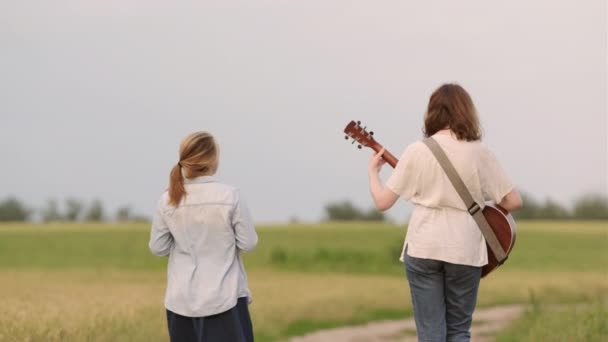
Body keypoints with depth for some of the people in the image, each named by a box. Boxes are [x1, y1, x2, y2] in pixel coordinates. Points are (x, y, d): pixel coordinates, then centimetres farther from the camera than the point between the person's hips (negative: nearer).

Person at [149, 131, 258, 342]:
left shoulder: (168, 200, -4)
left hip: (182, 299, 3)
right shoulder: (229, 196, -11)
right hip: (224, 297, -3)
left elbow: (157, 247, 3)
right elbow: (248, 243, -6)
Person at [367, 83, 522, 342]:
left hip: (424, 248, -1)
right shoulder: (479, 153, 0)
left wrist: (373, 170, 17)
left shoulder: (417, 151, -2)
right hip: (465, 250, 1)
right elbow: (513, 201, -1)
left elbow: (383, 202, -2)